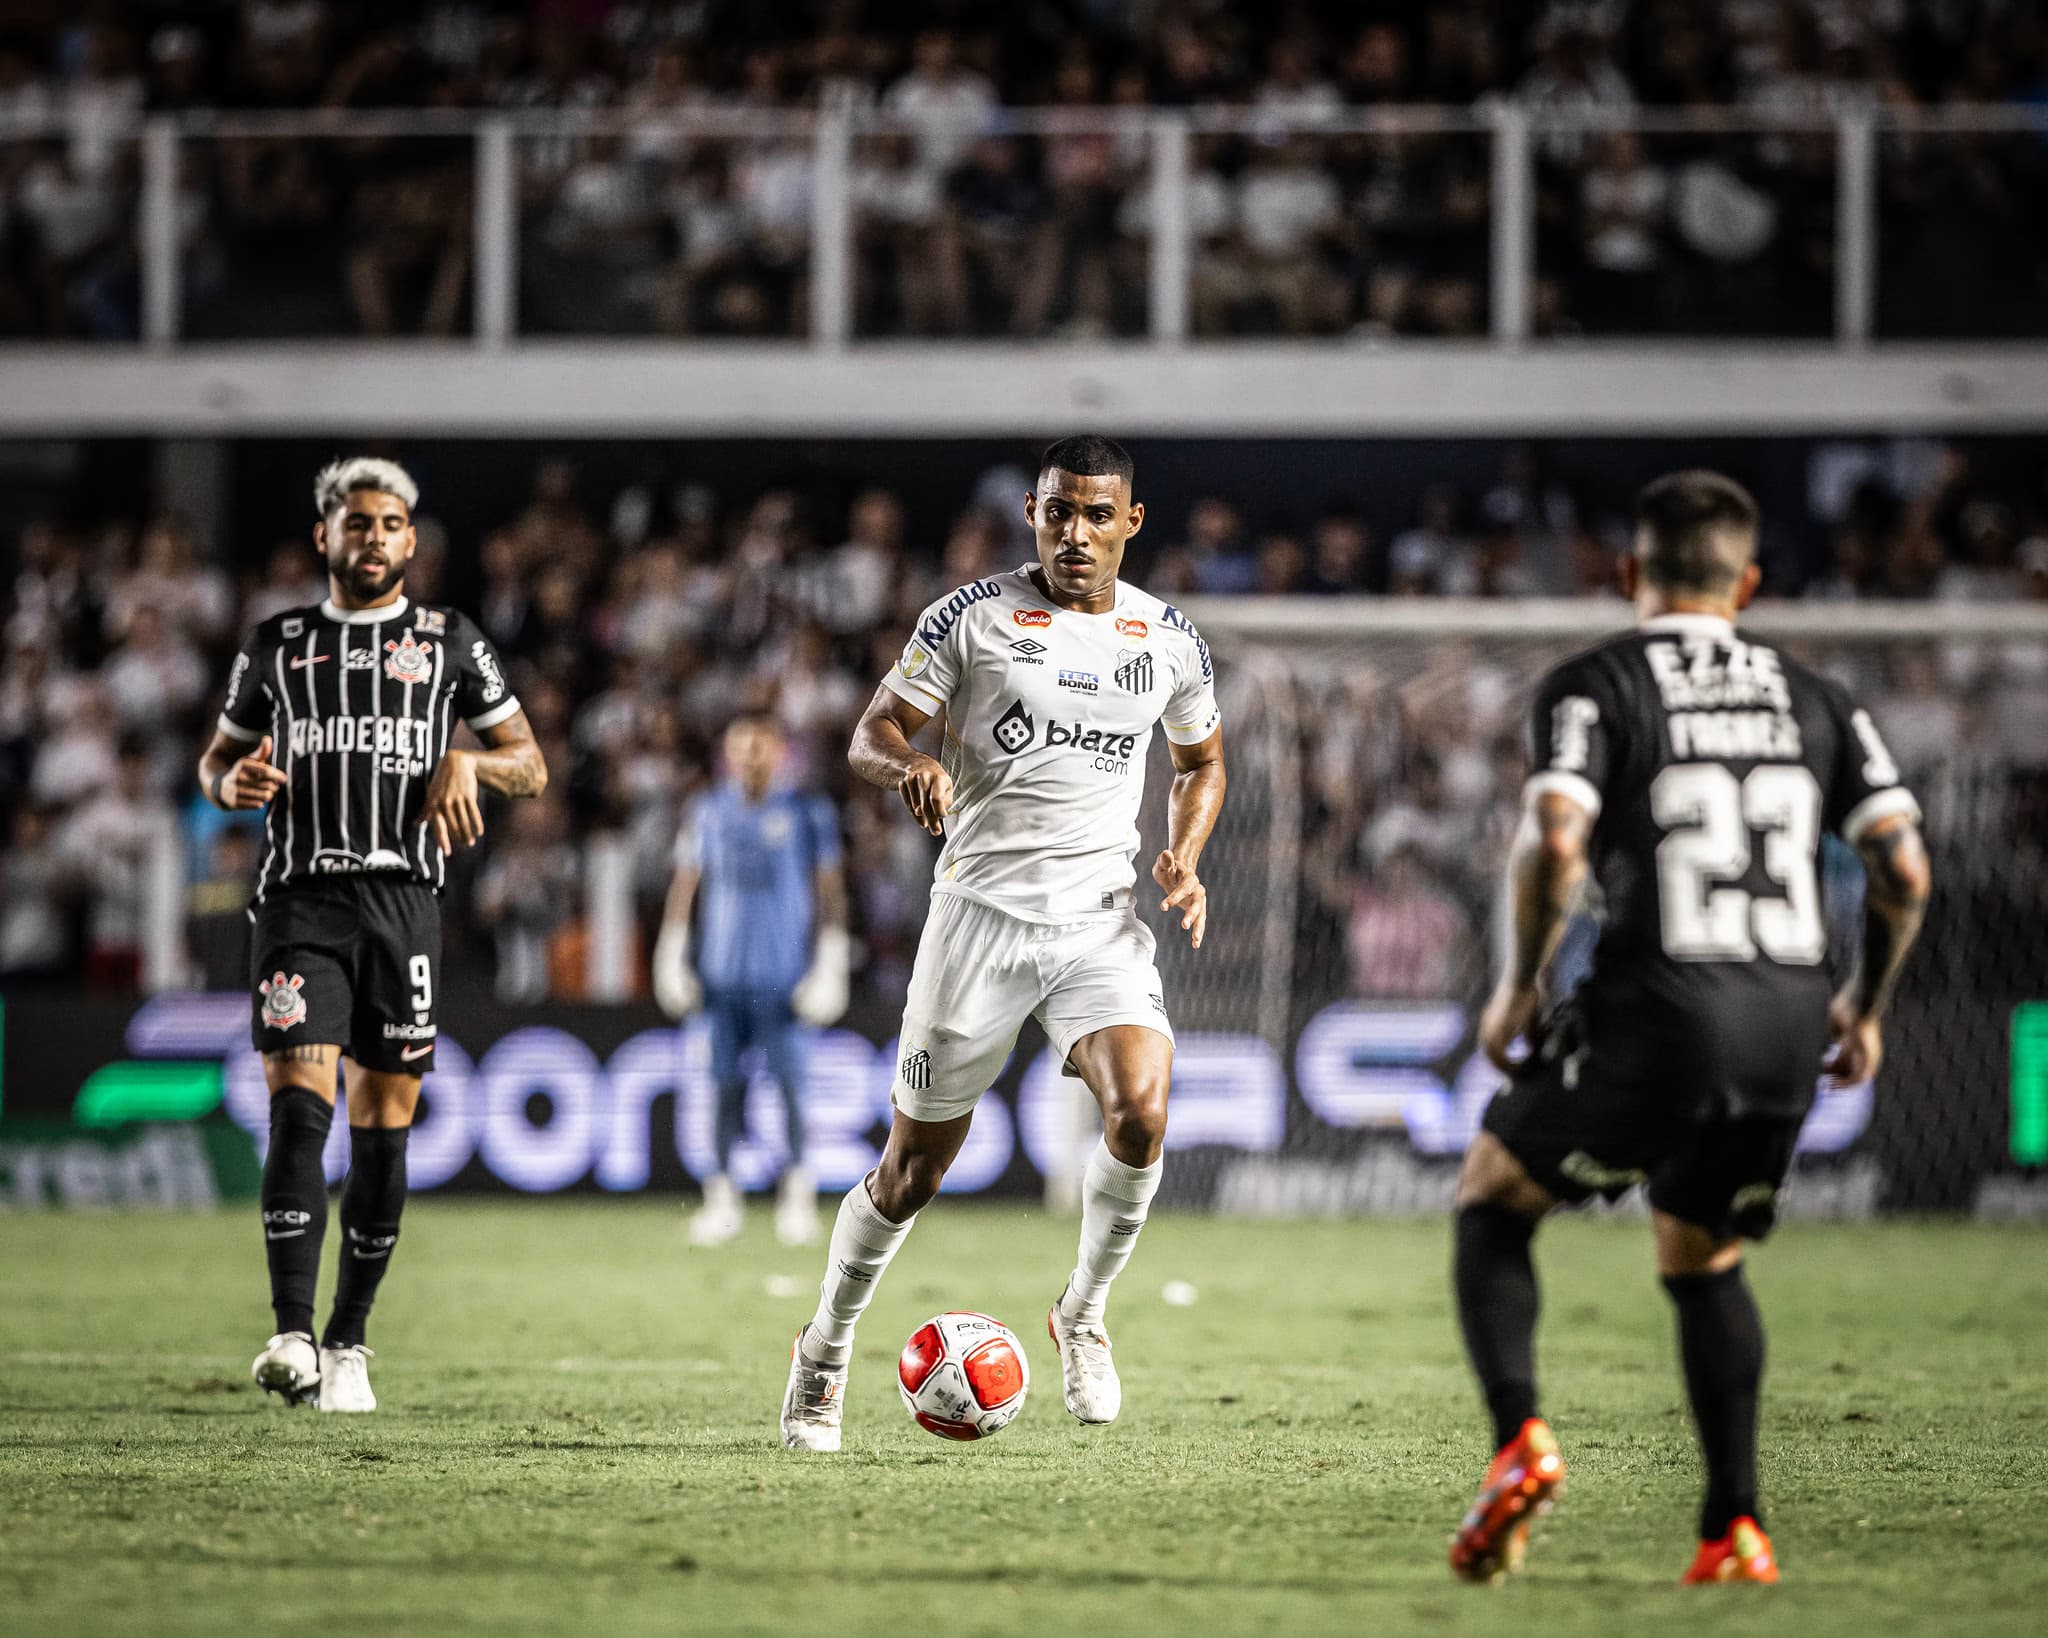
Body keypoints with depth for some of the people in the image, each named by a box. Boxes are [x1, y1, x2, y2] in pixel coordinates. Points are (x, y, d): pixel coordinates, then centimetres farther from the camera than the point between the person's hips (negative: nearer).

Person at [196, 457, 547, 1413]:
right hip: (301, 897, -1)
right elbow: (216, 762, 22)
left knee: (383, 1127, 1)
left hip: (403, 896, 1)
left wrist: (467, 762, -8)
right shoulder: (277, 646, 14)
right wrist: (233, 782, -2)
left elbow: (532, 767, 13)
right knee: (298, 1107, -16)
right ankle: (292, 1336, -22)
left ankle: (347, 1344, 12)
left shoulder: (449, 643, 12)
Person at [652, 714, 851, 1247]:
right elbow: (684, 887, 13)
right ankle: (723, 1195, 8)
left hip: (783, 973, -3)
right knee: (726, 1084, 3)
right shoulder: (708, 812, 8)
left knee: (788, 1081, -5)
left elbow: (830, 893, 1)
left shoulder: (807, 814, 0)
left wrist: (830, 966, -4)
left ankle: (798, 1189, 7)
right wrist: (672, 957, 8)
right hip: (722, 971, 3)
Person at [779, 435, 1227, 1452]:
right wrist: (908, 766, -23)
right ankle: (826, 1349, 28)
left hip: (1102, 919, 2)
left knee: (1141, 1114, -23)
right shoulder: (972, 616, -2)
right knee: (914, 1168, 4)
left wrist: (1184, 859, 3)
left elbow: (1201, 763, 22)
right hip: (981, 909, -2)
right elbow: (871, 735, 0)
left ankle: (1083, 1315, 3)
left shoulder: (1169, 638, 8)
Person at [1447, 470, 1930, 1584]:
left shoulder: (1593, 687, 1)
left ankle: (1518, 1438, -6)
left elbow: (1554, 842, -15)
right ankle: (1735, 1528, 11)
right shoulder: (1816, 702, 14)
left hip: (1658, 1011, -4)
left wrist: (1518, 986, -2)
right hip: (1790, 1025, 4)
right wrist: (1865, 1005, 19)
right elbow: (1904, 868, 5)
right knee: (1702, 1262, 23)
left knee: (1491, 1201, 16)